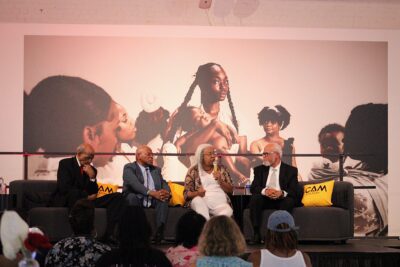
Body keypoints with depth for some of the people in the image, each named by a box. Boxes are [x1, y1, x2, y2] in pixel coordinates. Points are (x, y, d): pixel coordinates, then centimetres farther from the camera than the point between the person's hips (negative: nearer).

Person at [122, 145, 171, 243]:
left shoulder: (156, 170, 25)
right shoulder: (129, 168, 5)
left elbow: (164, 184, 11)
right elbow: (134, 183, -14)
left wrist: (167, 193, -15)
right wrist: (151, 193, -29)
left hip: (153, 201, 4)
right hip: (136, 199, -4)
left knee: (163, 198, -25)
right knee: (132, 196, -35)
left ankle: (159, 230, -40)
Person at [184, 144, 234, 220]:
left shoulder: (221, 168, 15)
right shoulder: (193, 171, 8)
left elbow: (230, 190, 13)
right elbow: (186, 193, 4)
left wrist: (220, 181, -6)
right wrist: (197, 193, -18)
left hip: (220, 203, 1)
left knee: (228, 211, -34)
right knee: (197, 200, -37)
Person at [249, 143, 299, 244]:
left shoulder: (291, 170, 6)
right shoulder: (259, 169, 12)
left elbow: (294, 191, -4)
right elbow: (253, 188, 0)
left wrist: (282, 193, -27)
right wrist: (264, 191, -23)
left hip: (282, 200, -1)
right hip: (265, 200, 2)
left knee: (289, 201, -34)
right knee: (255, 198, -29)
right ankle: (256, 233, -27)